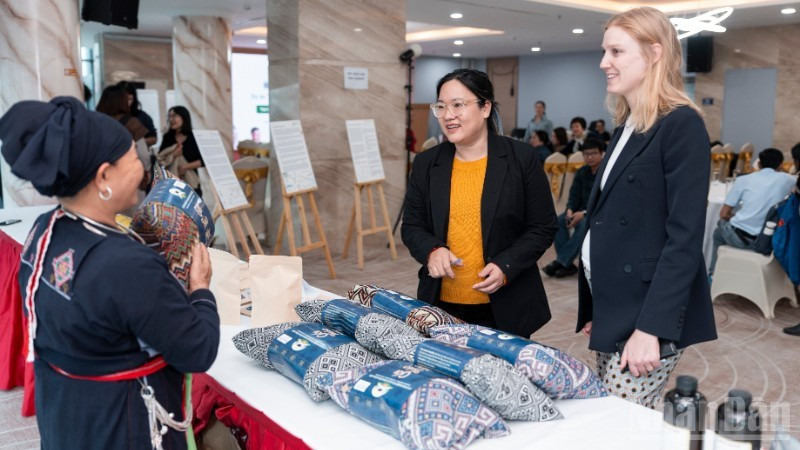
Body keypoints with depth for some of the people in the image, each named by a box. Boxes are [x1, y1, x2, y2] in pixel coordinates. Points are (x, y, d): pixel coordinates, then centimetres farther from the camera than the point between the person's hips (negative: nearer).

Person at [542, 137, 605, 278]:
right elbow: (574, 194, 8)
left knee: (584, 224, -37)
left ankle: (561, 262, -31)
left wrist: (584, 213, -26)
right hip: (582, 209, 6)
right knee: (559, 221, -21)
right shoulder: (581, 172, 11)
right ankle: (567, 264, -24)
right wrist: (570, 210, -15)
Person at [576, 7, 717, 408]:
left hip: (647, 314, -8)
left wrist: (651, 327, -22)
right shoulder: (627, 127, 13)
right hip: (615, 308, 8)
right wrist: (595, 310, 15)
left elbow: (685, 237, -18)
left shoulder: (681, 124, -12)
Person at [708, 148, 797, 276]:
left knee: (720, 227, 33)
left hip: (739, 237, -1)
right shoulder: (785, 179, 6)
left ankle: (714, 274, 34)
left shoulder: (744, 179, 2)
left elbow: (724, 214, 1)